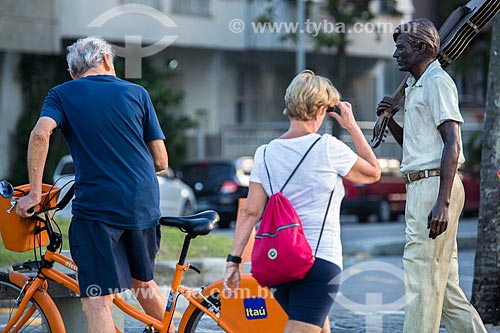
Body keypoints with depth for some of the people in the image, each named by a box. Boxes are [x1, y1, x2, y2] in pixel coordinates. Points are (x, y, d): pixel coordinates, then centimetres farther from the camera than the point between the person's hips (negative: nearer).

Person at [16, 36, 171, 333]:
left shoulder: (62, 94, 6)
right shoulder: (136, 92, 11)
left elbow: (41, 134, -14)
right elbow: (161, 161, 9)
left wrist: (34, 192, -8)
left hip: (96, 208, -4)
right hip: (145, 205, 4)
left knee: (98, 303, -7)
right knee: (144, 284, 26)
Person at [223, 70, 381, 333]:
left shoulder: (265, 153, 5)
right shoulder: (327, 148, -7)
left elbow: (250, 212, 0)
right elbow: (373, 173, 9)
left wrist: (234, 260, 1)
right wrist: (352, 127, 16)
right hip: (319, 260, -6)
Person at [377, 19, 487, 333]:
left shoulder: (437, 82, -9)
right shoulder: (416, 86, 22)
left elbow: (452, 144, -18)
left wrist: (442, 202, -25)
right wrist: (390, 120, 13)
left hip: (435, 186, -10)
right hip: (420, 188, 10)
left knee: (422, 275, -10)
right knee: (444, 280, 9)